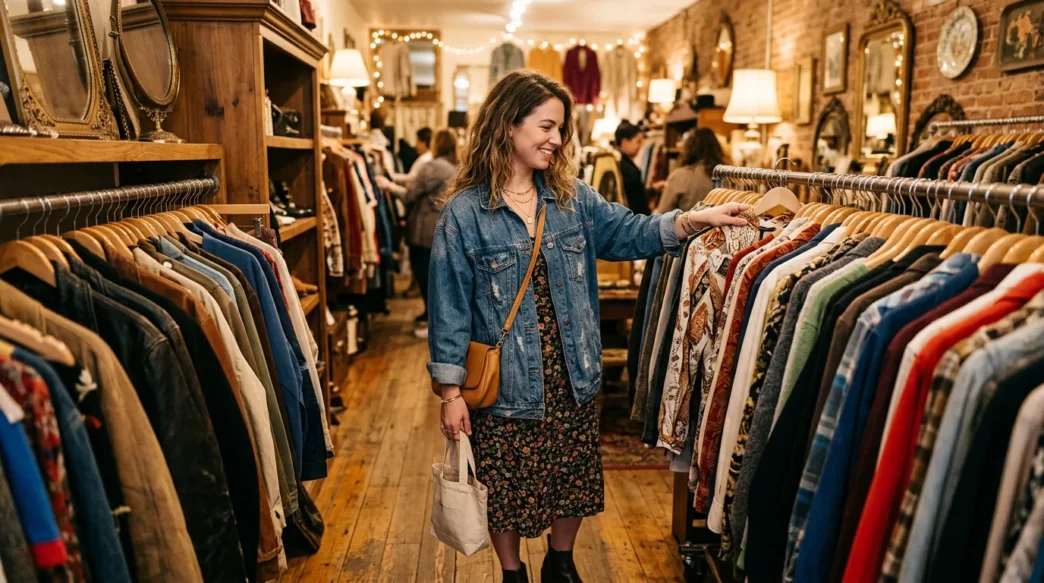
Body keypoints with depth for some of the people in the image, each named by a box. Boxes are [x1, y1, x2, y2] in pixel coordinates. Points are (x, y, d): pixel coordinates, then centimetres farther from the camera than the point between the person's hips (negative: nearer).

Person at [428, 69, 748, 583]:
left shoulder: (572, 197, 3)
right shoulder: (464, 213, -11)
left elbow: (629, 232, 6)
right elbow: (450, 308, -10)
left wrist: (695, 219, -11)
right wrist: (451, 392, -9)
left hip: (571, 381, 5)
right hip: (506, 388, -4)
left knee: (572, 482, 19)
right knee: (506, 490, 12)